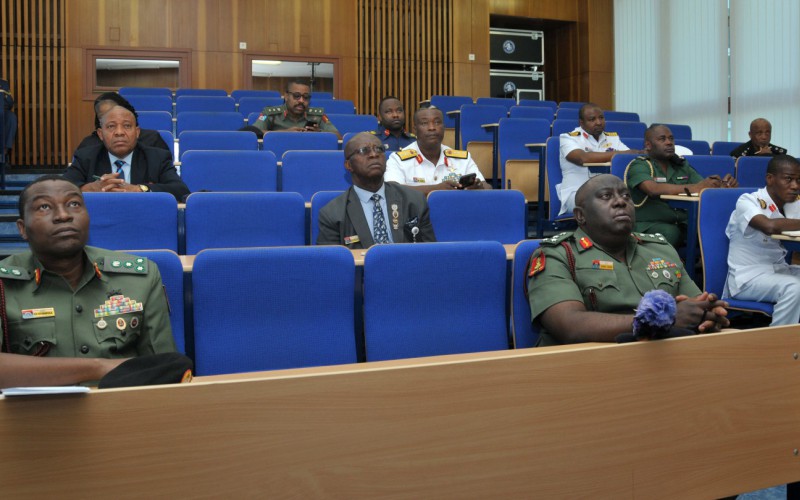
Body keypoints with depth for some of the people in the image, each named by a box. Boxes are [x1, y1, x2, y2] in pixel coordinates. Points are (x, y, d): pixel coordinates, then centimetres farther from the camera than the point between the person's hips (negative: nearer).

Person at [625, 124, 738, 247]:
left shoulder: (682, 165, 17)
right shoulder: (639, 166, -2)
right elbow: (653, 189, -21)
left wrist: (722, 186, -15)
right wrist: (695, 188, -27)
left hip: (682, 223, 5)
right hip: (647, 225, -5)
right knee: (670, 232, -36)